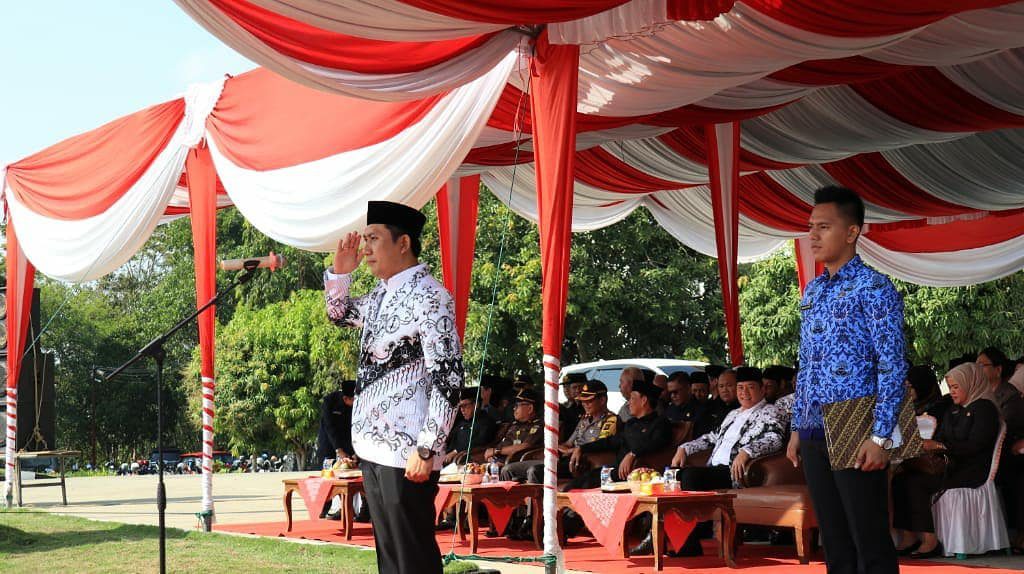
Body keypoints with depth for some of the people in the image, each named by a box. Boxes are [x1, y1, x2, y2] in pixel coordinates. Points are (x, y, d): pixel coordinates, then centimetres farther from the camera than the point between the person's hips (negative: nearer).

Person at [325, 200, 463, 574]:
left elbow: (448, 378, -19)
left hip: (407, 454, -9)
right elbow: (339, 314, 33)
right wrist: (340, 270, 14)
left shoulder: (428, 296, -14)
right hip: (372, 447, 9)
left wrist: (426, 450, -21)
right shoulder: (381, 294, 13)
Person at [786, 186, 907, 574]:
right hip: (814, 435, 7)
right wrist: (797, 428, 16)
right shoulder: (812, 291, 15)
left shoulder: (873, 287, -8)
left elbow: (893, 366, -13)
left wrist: (881, 436, -18)